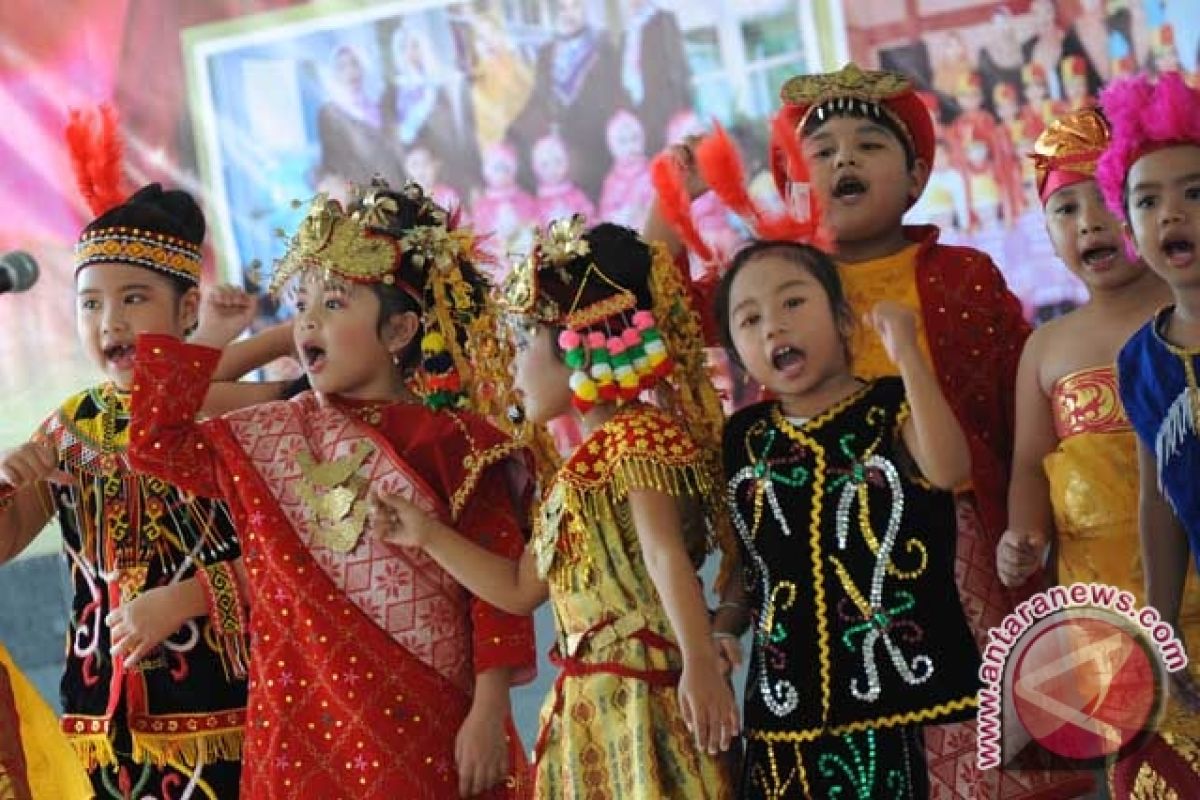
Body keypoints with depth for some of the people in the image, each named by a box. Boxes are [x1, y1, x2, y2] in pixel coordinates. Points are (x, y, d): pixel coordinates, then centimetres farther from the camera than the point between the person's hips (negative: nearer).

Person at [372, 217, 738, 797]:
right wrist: (427, 535, 23)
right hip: (589, 704, 9)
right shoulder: (583, 464, 20)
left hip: (643, 696, -9)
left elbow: (666, 556, -23)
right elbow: (521, 588, 26)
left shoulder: (639, 434, -8)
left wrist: (701, 663, -35)